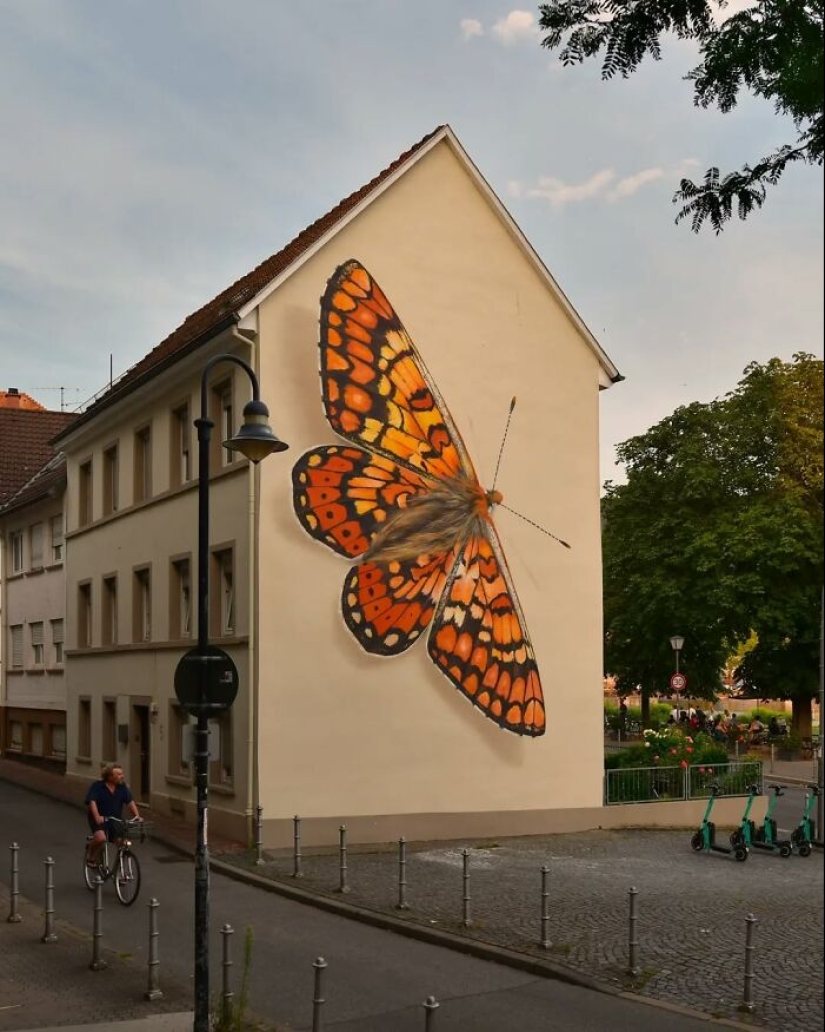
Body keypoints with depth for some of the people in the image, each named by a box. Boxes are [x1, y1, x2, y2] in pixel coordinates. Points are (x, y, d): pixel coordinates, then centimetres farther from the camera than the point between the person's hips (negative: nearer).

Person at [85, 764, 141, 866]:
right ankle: (91, 856, -1)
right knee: (100, 838, -31)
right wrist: (97, 816, -39)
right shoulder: (97, 786, -12)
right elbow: (92, 802, -23)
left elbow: (130, 802, -4)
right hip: (99, 820, -4)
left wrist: (137, 816, -19)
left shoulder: (122, 786, 0)